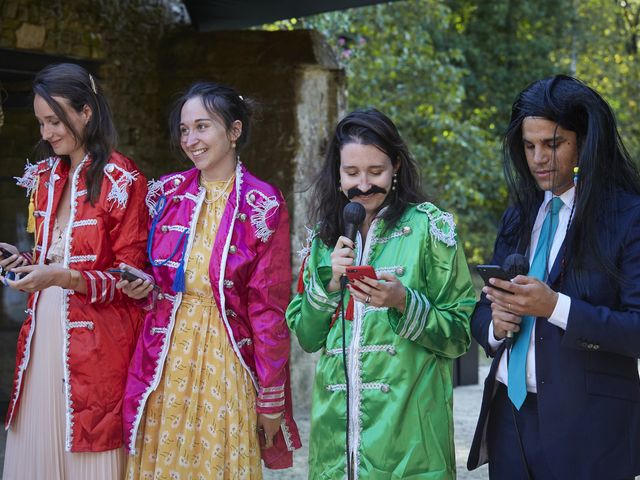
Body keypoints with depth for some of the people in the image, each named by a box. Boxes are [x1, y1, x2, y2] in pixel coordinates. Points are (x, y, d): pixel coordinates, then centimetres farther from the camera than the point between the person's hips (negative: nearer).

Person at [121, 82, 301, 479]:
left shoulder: (262, 204, -8)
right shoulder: (169, 192, 6)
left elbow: (268, 307, -8)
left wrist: (271, 399, -8)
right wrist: (142, 287, -4)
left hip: (226, 361, -4)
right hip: (166, 361, 4)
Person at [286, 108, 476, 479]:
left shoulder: (428, 226, -4)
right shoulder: (326, 236, 8)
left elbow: (460, 334, -5)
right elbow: (307, 338, 9)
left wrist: (404, 303, -20)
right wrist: (329, 282, -7)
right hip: (337, 425, 4)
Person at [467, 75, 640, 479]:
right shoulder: (519, 217, 12)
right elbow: (481, 314, 16)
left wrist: (556, 307, -23)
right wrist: (496, 325, -6)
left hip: (586, 425, -5)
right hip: (509, 413, 5)